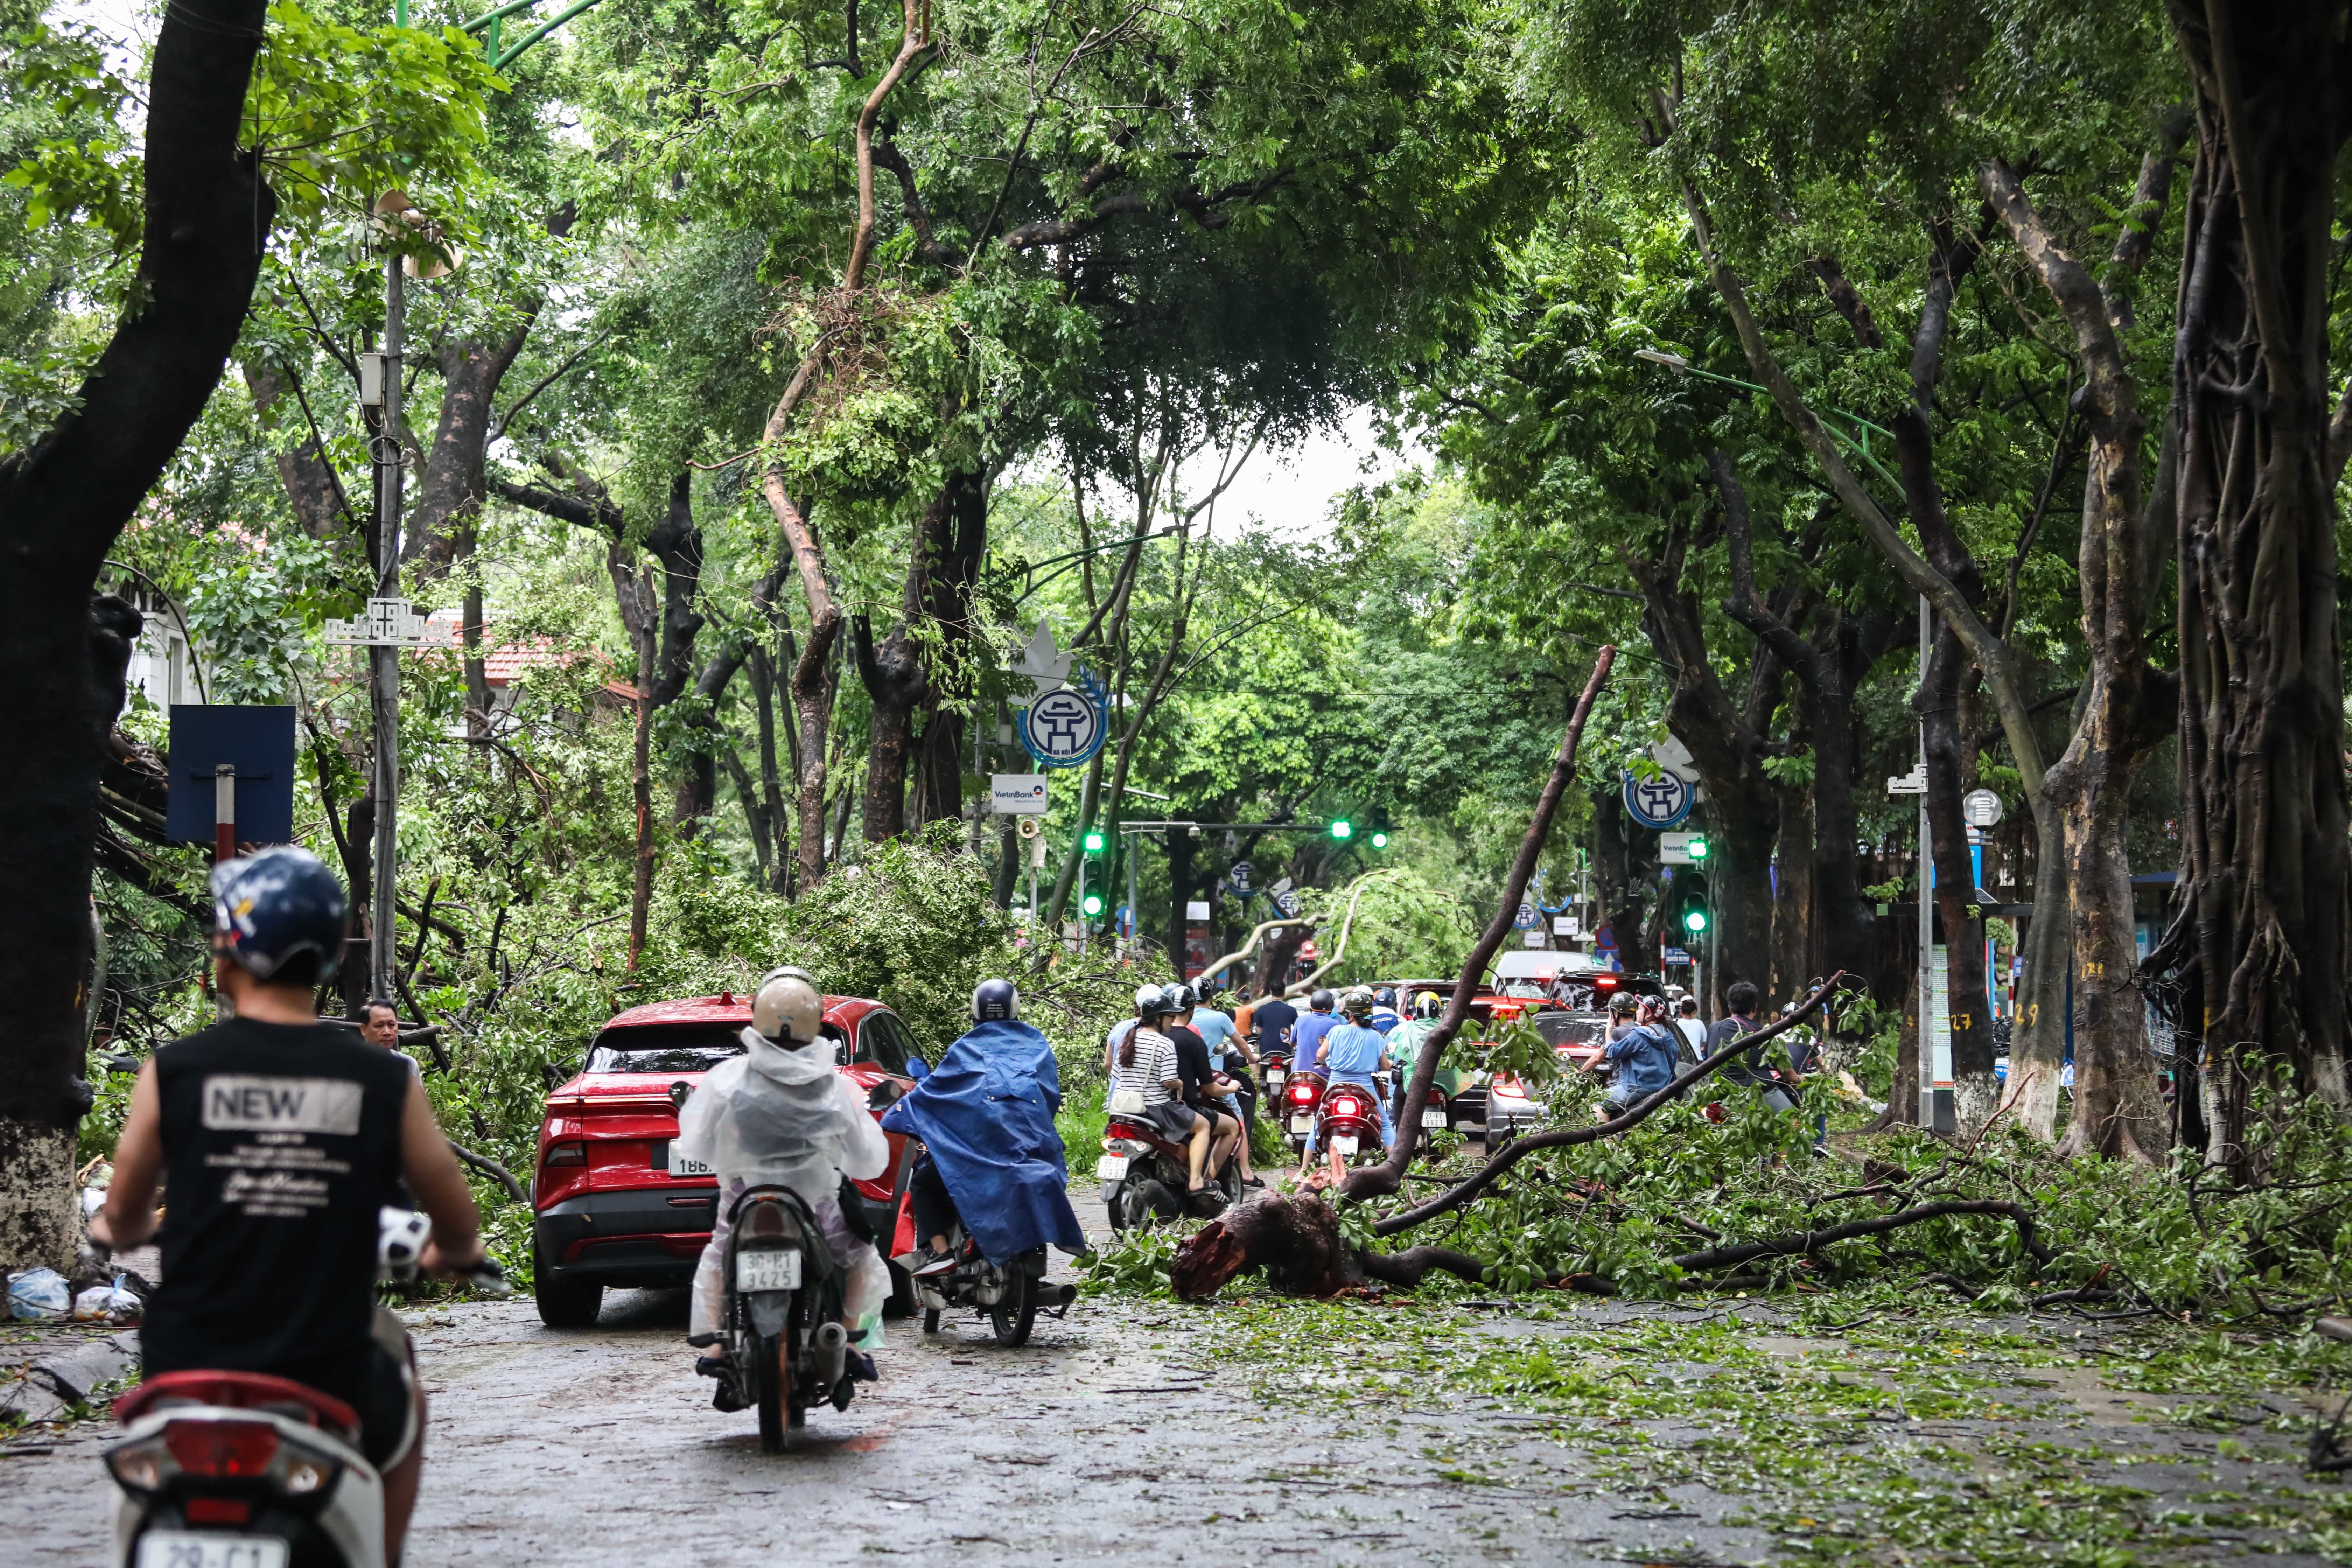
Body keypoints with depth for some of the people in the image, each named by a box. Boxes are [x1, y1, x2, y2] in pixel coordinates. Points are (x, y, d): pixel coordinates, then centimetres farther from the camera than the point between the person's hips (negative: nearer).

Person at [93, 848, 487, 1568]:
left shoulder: (172, 1072, -6)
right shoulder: (385, 1083, -5)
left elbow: (123, 1222, 8)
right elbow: (460, 1231, 4)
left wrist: (117, 1228, 33)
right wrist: (449, 1254, 29)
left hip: (187, 1374, 0)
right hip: (331, 1388, 0)